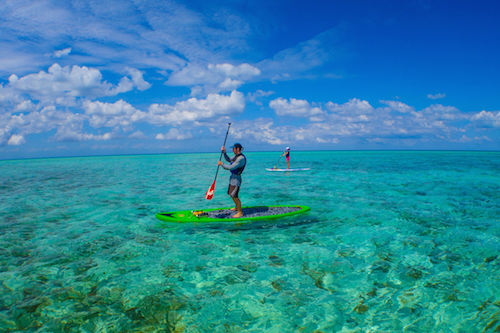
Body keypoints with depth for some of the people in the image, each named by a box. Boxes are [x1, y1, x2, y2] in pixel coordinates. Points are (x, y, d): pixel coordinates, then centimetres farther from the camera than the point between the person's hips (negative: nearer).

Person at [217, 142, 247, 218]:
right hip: (232, 177, 10)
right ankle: (237, 207, 39)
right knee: (231, 194, 20)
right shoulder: (236, 156, 8)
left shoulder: (241, 158, -23)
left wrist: (221, 164, -14)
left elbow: (231, 167, -26)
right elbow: (229, 160, 22)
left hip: (236, 179, -10)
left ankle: (240, 212, 1)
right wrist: (224, 152, 9)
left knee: (234, 196, -10)